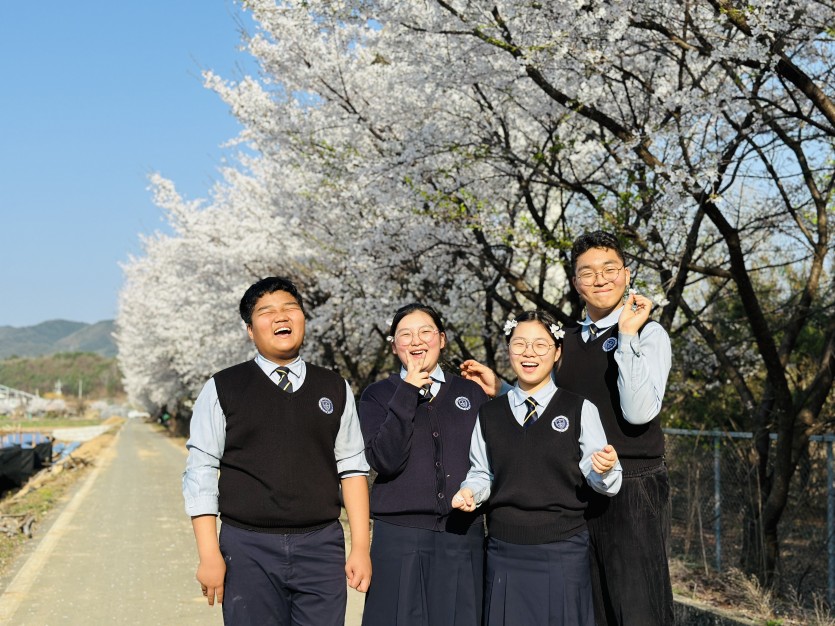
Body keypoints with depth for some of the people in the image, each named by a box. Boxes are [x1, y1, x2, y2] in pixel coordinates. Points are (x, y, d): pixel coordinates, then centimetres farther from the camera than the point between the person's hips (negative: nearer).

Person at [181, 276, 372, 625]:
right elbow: (200, 473, 0)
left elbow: (352, 468, 9)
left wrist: (361, 547, 3)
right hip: (249, 550, -1)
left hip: (322, 547, 2)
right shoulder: (222, 390, 3)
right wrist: (209, 555, -7)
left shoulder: (335, 390, 10)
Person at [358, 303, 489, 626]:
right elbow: (385, 460, -11)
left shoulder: (472, 393, 10)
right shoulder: (377, 395, 5)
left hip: (463, 534, 2)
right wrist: (407, 393, -12)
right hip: (400, 536, -1)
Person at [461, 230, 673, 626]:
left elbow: (639, 412, -20)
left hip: (633, 491, -6)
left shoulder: (649, 334, -5)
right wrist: (499, 388, 8)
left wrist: (627, 335, -21)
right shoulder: (568, 341, 13)